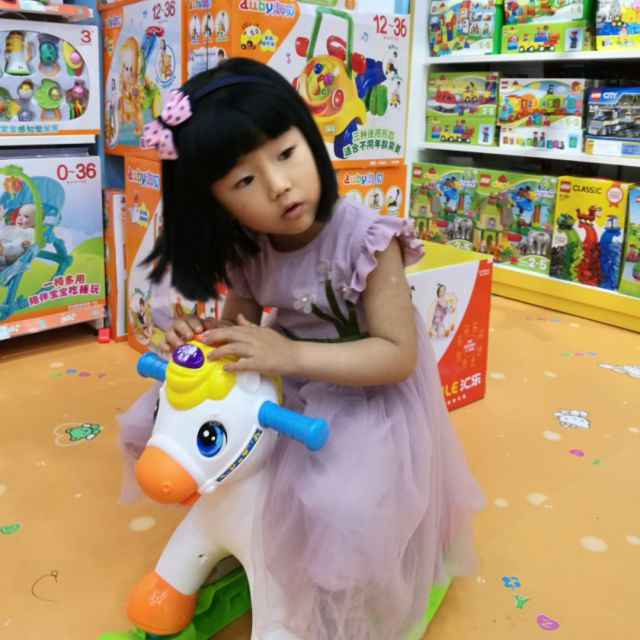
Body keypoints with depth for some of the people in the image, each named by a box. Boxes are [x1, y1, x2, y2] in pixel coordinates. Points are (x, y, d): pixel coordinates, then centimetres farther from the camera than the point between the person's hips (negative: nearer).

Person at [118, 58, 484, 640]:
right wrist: (205, 338, -18)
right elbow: (242, 323, 5)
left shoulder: (365, 240, -26)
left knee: (339, 508, -31)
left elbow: (399, 355, -25)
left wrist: (292, 355, -35)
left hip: (366, 394, -6)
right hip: (280, 387, 6)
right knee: (152, 422, 5)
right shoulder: (244, 250, -9)